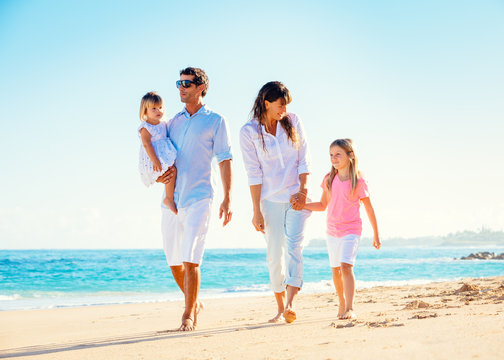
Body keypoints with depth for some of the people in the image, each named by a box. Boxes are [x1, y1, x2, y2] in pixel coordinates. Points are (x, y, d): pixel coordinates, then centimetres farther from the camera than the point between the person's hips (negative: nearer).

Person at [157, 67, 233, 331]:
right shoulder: (173, 122, 17)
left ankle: (188, 315, -4)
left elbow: (224, 160, 0)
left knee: (190, 259, -13)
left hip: (198, 198, -5)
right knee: (174, 262, 8)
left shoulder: (215, 121, 3)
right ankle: (194, 303, 28)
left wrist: (227, 199, -7)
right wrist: (158, 176, 0)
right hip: (171, 199, 5)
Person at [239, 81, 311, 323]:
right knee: (274, 254, 0)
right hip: (270, 199, -1)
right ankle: (280, 307, 13)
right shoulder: (249, 132, -4)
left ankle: (290, 304, -24)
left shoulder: (293, 122, 3)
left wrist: (302, 192, -6)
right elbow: (254, 174, -6)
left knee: (293, 246, -15)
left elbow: (303, 161, 5)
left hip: (296, 196, 1)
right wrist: (256, 211, -8)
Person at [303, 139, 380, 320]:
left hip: (351, 230, -5)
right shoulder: (329, 179, 2)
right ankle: (342, 305, 31)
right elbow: (322, 205, 11)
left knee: (346, 266, -20)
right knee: (336, 270, 13)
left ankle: (350, 309, -23)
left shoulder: (358, 181, -10)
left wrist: (376, 235, 3)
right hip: (332, 231, 5)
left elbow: (369, 209, -2)